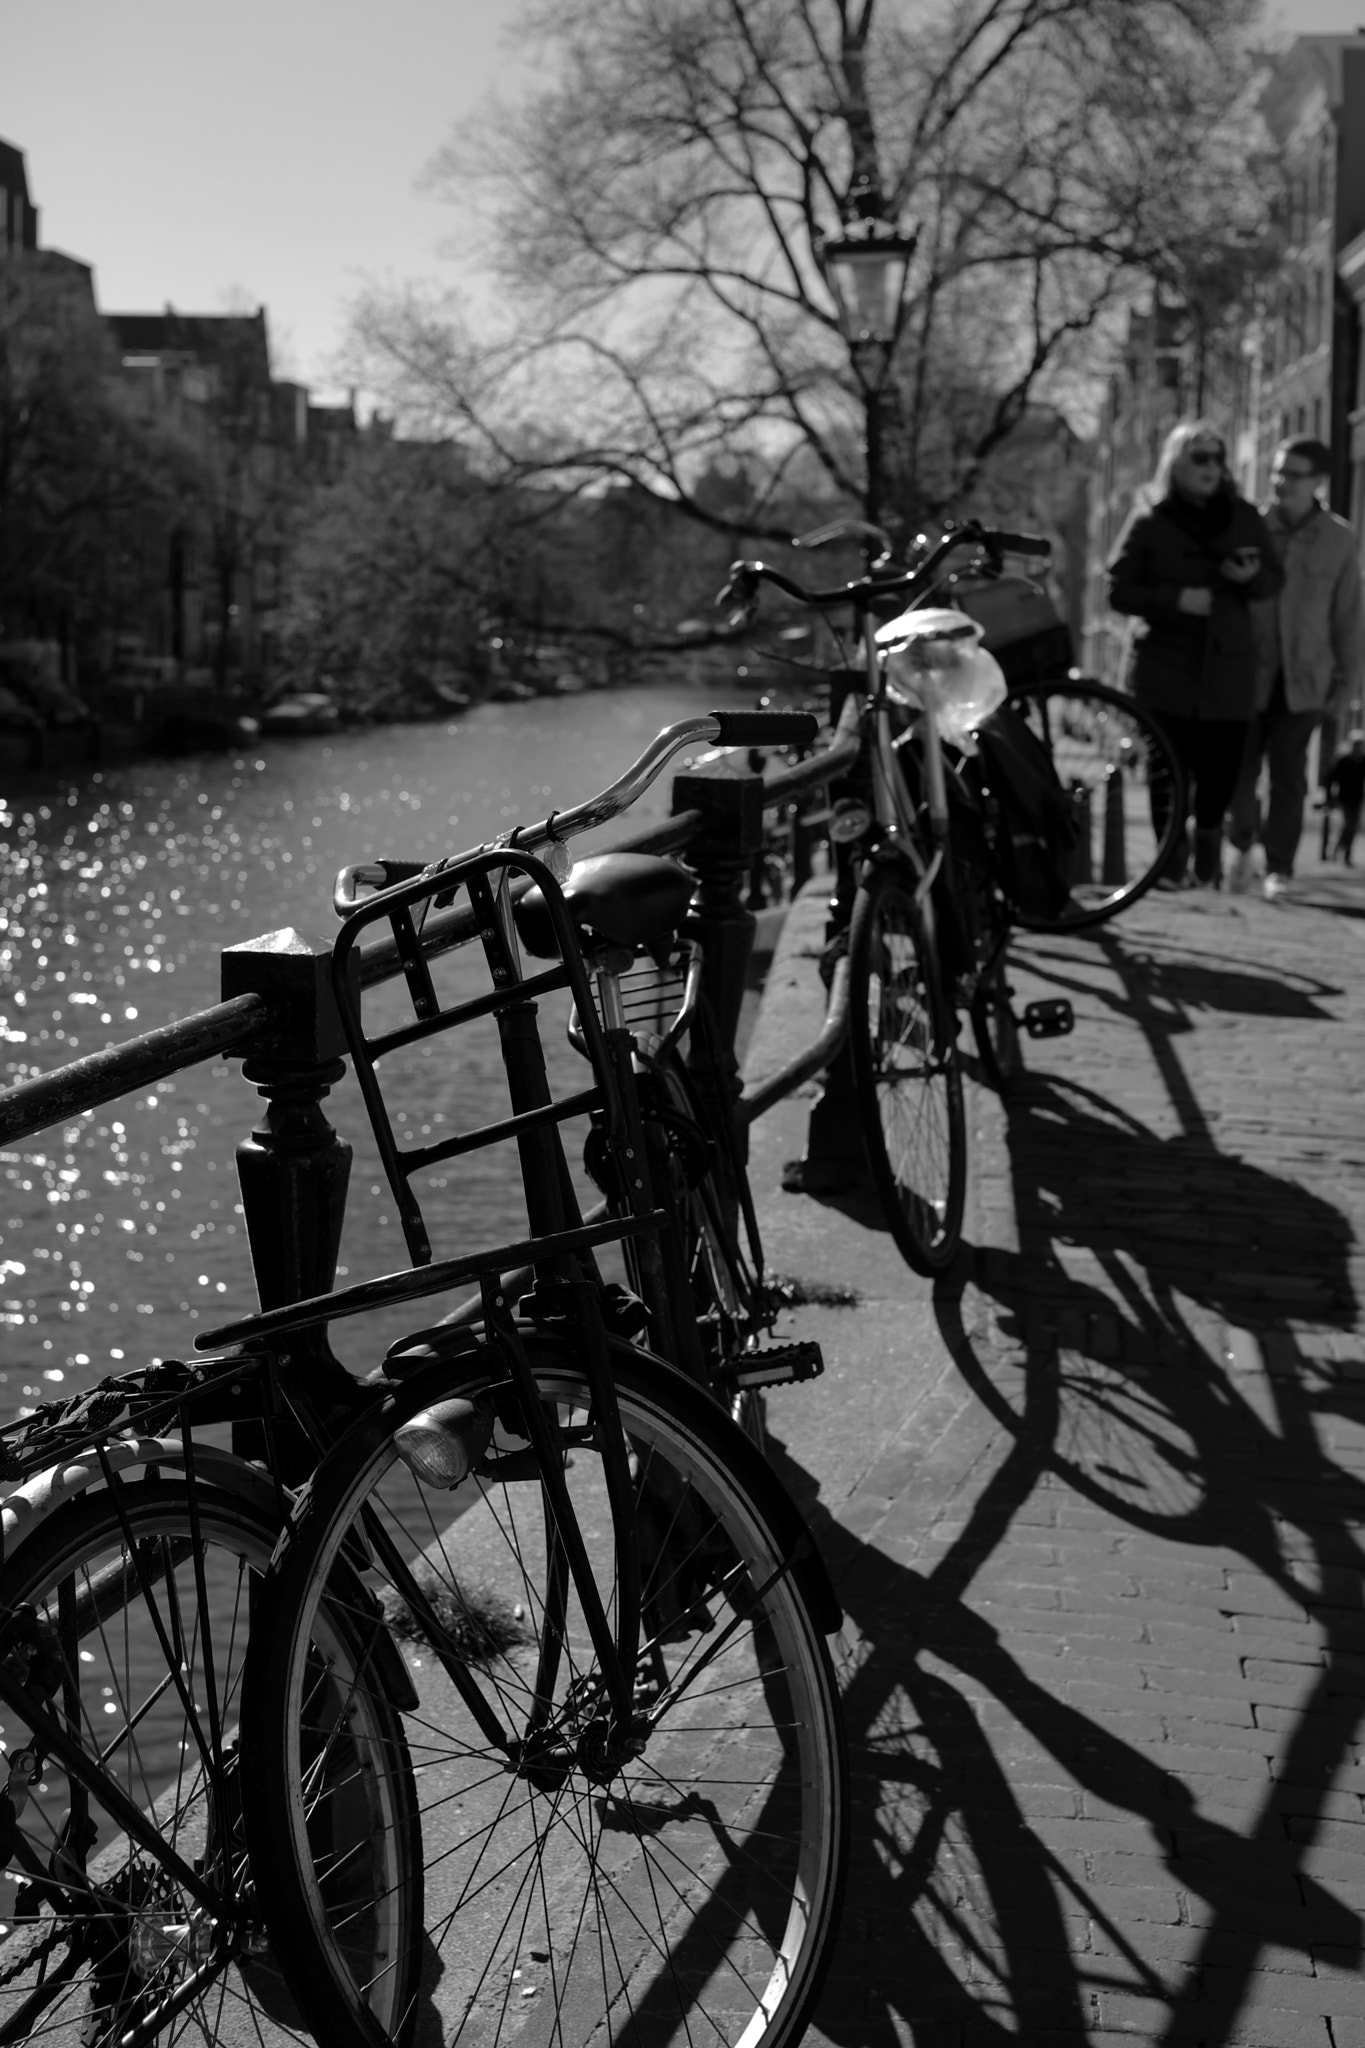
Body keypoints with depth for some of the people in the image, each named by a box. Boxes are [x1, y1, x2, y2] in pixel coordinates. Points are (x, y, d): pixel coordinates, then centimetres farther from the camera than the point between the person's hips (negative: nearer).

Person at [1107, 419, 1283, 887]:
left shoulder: (1245, 518, 9)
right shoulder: (1150, 521, 0)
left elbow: (1275, 580, 12)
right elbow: (1119, 590, -3)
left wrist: (1252, 575, -11)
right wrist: (1176, 599, -17)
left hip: (1229, 668, 2)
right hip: (1167, 668, -2)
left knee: (1222, 769, 1)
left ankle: (1209, 865, 22)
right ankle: (1172, 862, 9)